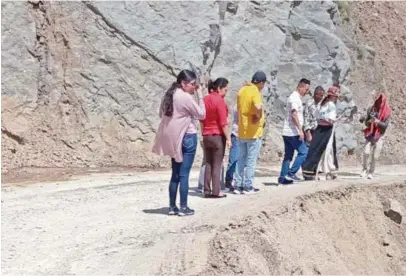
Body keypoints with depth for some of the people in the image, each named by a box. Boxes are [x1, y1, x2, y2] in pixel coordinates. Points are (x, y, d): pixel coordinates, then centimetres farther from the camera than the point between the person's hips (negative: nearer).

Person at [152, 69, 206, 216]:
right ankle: (183, 207, 2)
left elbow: (161, 114, 17)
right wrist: (200, 95, -4)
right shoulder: (186, 97, -16)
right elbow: (202, 114, -8)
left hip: (173, 138, 8)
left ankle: (172, 207, 14)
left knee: (175, 173, 13)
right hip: (187, 137, -8)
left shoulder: (169, 95, 8)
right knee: (184, 174, -3)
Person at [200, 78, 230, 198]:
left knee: (208, 164, 10)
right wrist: (228, 138, -13)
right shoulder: (220, 100, -14)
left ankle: (207, 191, 11)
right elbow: (223, 122, -17)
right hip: (218, 135, -7)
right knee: (217, 165, -1)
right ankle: (215, 192, 0)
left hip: (206, 135, 7)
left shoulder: (206, 99, 8)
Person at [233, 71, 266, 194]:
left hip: (241, 131, 7)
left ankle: (238, 185, 15)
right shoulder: (255, 92, -16)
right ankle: (248, 187, 6)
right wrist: (259, 116, -18)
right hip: (253, 132, -7)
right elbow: (258, 107, -35)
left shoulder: (242, 90, 8)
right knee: (251, 160, 2)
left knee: (241, 160, 13)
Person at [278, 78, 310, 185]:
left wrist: (299, 129, 25)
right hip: (293, 132, -10)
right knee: (303, 152, -7)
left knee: (288, 155, 10)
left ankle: (283, 178, 9)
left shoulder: (295, 97, 20)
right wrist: (300, 130, -25)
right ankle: (291, 173, -8)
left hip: (287, 132, 10)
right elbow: (294, 115, -21)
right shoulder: (295, 98, -12)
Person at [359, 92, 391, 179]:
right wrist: (368, 120, -21)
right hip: (370, 134, 1)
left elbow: (385, 125, -12)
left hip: (379, 136, -1)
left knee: (375, 156, -2)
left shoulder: (387, 112, -5)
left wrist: (377, 121, -26)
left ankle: (371, 172, 14)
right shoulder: (371, 109, 1)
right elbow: (366, 123, 2)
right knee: (366, 152, -14)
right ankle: (365, 169, 6)